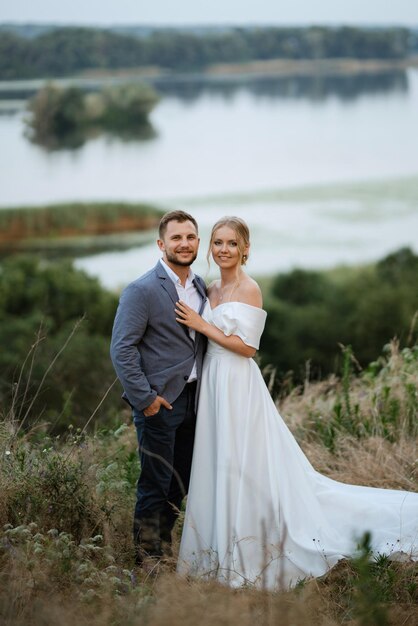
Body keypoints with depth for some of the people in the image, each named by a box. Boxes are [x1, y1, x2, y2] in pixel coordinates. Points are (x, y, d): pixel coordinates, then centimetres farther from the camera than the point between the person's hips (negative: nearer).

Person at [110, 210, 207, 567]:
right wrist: (144, 397, -17)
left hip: (192, 399, 7)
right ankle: (148, 559, 16)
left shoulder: (200, 287, 9)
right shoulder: (142, 291, -14)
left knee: (181, 483, 15)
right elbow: (122, 349, -16)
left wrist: (203, 389, 9)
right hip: (159, 402, -7)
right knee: (156, 484, 2)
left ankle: (164, 547, 31)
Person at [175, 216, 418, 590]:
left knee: (241, 469, -4)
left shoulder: (248, 289, -12)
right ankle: (225, 553, 22)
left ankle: (249, 559, 6)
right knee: (217, 469, 12)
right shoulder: (212, 290, 12)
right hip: (213, 383, 8)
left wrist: (203, 325, -14)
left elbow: (247, 347, -17)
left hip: (238, 386, -8)